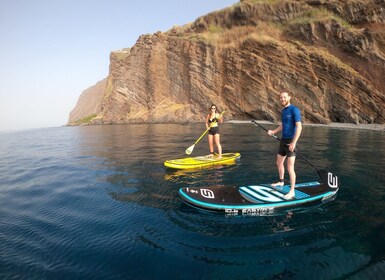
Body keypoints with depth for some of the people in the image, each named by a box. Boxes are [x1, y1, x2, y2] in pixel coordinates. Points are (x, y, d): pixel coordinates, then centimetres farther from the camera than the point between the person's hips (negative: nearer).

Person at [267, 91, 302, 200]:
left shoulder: (294, 110, -14)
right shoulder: (283, 111, 13)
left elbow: (299, 127, -21)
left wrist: (293, 142, -28)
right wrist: (273, 131, 6)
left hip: (290, 142, -9)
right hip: (283, 141, 9)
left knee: (290, 168, -8)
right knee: (279, 163, 20)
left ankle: (292, 191, 3)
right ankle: (281, 182, 41)